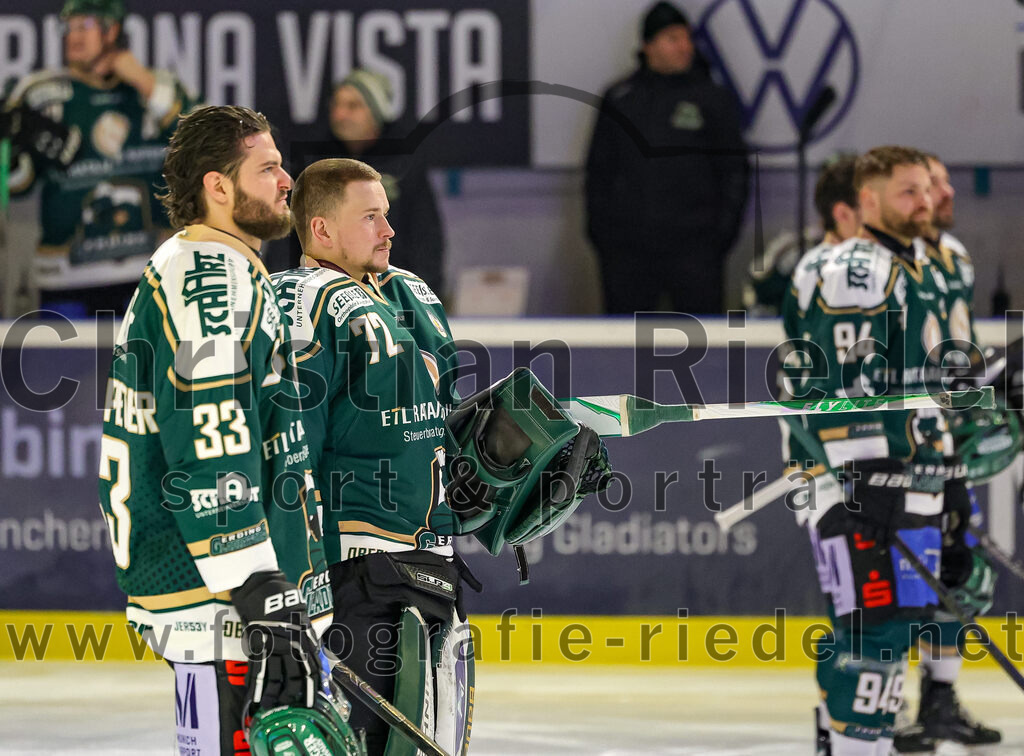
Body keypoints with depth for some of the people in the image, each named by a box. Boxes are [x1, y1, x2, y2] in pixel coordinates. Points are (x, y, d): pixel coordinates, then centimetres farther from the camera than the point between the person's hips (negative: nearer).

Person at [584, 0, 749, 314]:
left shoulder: (712, 98, 7)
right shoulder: (619, 99, 11)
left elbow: (734, 170, 9)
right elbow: (598, 170, 15)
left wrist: (724, 230, 0)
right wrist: (597, 226, 7)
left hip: (694, 248, -2)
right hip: (625, 249, 2)